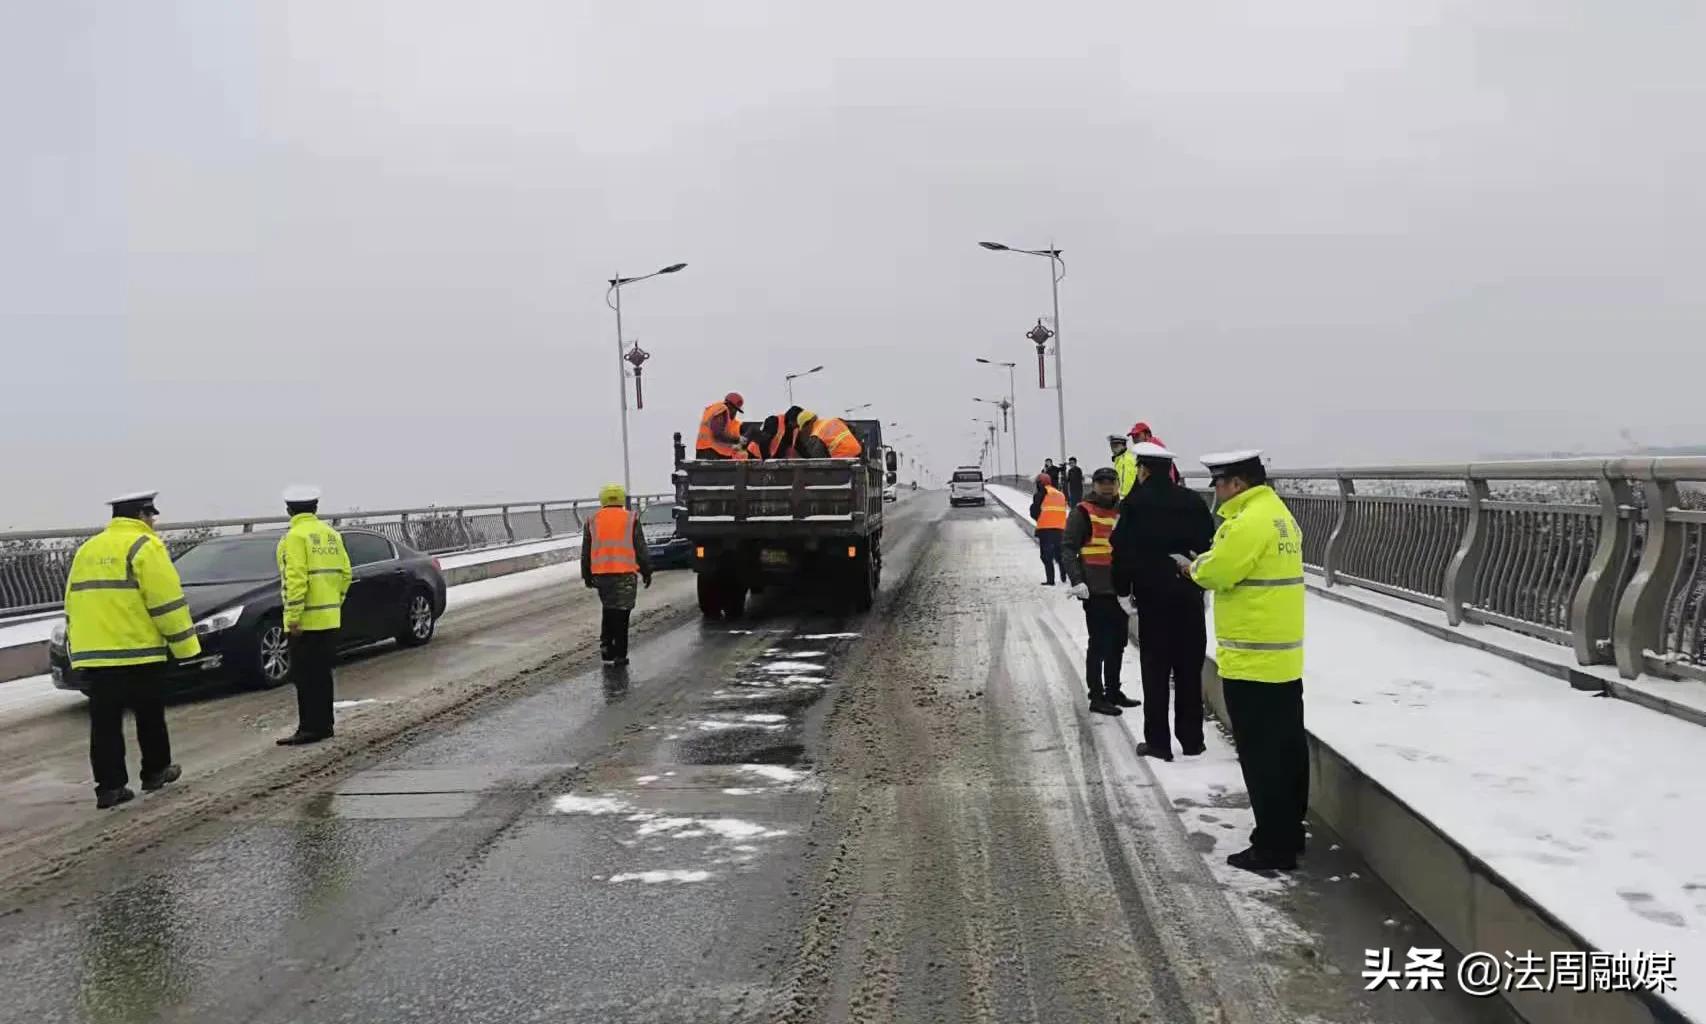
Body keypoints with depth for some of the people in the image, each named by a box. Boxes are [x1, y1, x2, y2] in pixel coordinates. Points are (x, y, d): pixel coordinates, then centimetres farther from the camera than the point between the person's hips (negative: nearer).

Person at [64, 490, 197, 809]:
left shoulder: (87, 549, 17)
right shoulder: (144, 546, -7)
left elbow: (73, 603, 19)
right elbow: (166, 600, -13)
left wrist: (77, 649, 22)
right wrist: (184, 644, -7)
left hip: (92, 653, 6)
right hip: (136, 651, -6)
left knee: (105, 722, 4)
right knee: (149, 716, 11)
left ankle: (109, 785, 3)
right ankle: (156, 771, 22)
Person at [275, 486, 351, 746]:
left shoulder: (295, 537, -11)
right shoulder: (330, 534, 10)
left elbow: (296, 579, -18)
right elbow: (345, 573, 11)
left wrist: (293, 616, -16)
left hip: (307, 620, -7)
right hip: (330, 618, 7)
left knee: (305, 676, -2)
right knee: (322, 674, 14)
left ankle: (310, 728, -1)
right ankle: (324, 725, 20)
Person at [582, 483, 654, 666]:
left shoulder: (593, 521, 8)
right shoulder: (631, 520, 0)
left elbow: (586, 552, 12)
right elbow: (641, 549, 1)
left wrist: (587, 575, 19)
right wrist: (646, 572, 9)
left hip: (601, 573, 3)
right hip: (625, 573, -3)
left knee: (609, 609, 20)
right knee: (621, 613, 1)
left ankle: (606, 644, 9)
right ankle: (619, 655, 2)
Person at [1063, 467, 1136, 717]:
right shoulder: (1083, 512, -7)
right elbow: (1068, 548, -11)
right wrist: (1077, 580, -20)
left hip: (1119, 589, 7)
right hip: (1096, 591, -7)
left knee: (1118, 642, 14)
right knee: (1099, 643, -3)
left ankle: (1113, 690, 27)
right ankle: (1097, 696, 5)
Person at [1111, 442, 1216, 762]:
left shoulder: (1134, 503, -7)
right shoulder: (1194, 502, 4)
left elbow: (1123, 552, -9)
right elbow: (1209, 546, 7)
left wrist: (1124, 589, 3)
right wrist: (1201, 582, 16)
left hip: (1153, 596, -3)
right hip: (1189, 596, 3)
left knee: (1155, 670, 3)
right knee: (1189, 669, 10)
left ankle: (1158, 742, 5)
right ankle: (1191, 739, 15)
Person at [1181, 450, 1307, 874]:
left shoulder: (1250, 522, -19)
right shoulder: (1279, 514, 13)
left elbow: (1215, 571, -18)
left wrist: (1192, 566, 2)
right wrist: (1206, 563, 5)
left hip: (1252, 661, -10)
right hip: (1283, 658, 10)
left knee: (1261, 757, -2)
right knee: (1288, 749, 16)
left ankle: (1273, 847, 4)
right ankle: (1289, 833, 27)